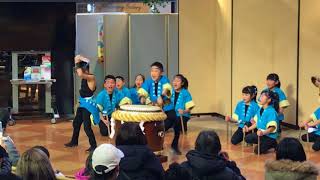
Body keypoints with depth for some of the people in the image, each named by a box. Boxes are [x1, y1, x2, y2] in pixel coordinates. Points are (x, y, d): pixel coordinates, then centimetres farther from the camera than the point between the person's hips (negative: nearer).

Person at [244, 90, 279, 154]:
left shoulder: (271, 111, -21)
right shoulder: (260, 110, 6)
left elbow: (272, 127, -27)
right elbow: (257, 122, 17)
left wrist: (263, 133, -40)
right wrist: (249, 129, 8)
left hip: (270, 135, -8)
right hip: (261, 133, 8)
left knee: (258, 150, -17)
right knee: (247, 138, -8)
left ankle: (272, 144, 6)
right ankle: (263, 143, 8)